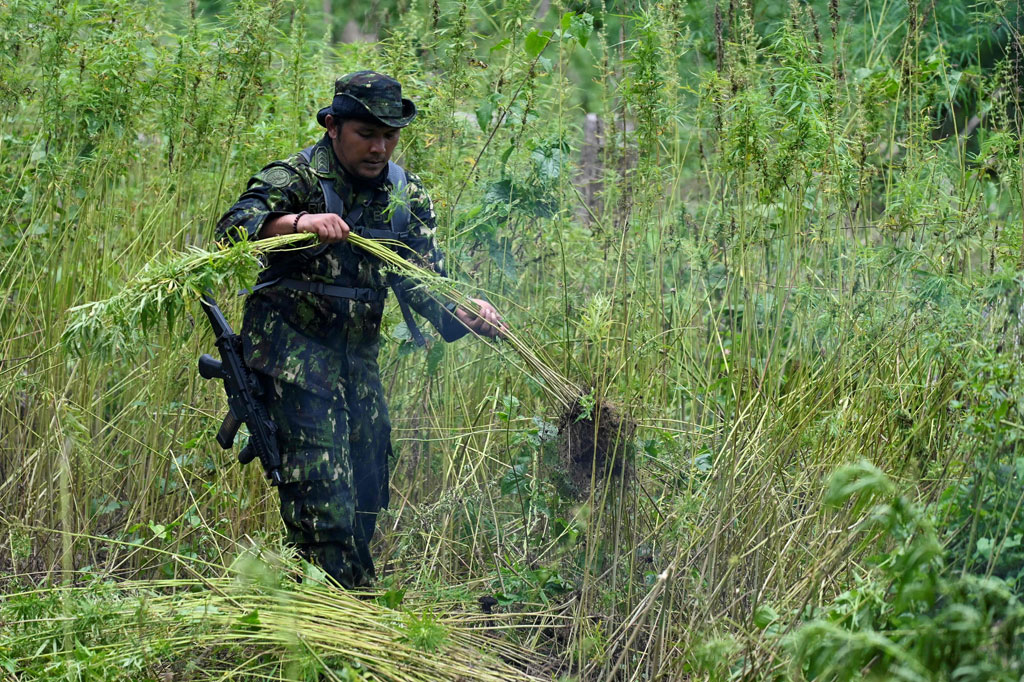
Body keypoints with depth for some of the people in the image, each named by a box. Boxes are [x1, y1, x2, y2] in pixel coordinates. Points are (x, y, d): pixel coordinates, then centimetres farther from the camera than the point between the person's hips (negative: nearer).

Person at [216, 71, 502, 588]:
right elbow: (234, 227, -24)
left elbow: (423, 280, 5)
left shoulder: (407, 195, 8)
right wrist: (297, 223, -42)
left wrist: (463, 311, -16)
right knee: (322, 489, -14)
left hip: (358, 360, 7)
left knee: (366, 494, 12)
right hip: (293, 352, -6)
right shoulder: (296, 178, -10)